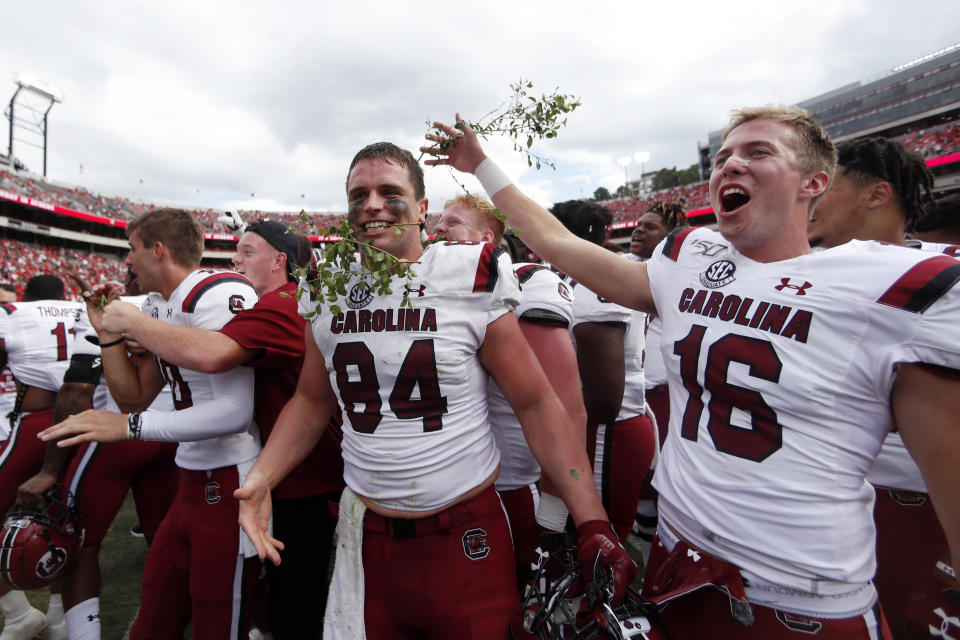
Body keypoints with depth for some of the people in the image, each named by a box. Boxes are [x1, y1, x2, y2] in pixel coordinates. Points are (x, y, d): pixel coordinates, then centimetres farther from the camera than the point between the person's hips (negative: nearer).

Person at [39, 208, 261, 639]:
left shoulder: (219, 296, -18)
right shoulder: (158, 307, 13)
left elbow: (235, 411, -26)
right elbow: (135, 396, 18)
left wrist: (129, 425, -21)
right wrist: (108, 331, 9)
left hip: (230, 484, -9)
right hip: (192, 481, 9)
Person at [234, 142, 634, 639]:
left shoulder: (469, 282, -12)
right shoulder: (328, 295, 1)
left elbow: (538, 405, -10)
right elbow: (312, 401, 12)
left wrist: (593, 524, -14)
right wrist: (261, 478, -2)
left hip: (466, 535, -3)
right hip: (366, 535, 4)